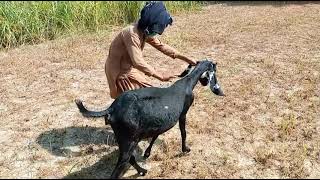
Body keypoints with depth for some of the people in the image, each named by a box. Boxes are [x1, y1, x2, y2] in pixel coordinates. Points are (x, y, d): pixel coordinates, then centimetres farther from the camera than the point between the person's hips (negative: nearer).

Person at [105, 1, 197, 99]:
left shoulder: (145, 31, -4)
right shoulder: (132, 33, -30)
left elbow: (161, 45, 6)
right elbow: (138, 62, -36)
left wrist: (185, 59, 3)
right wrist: (161, 76, -34)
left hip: (129, 68, 8)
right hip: (119, 71, -8)